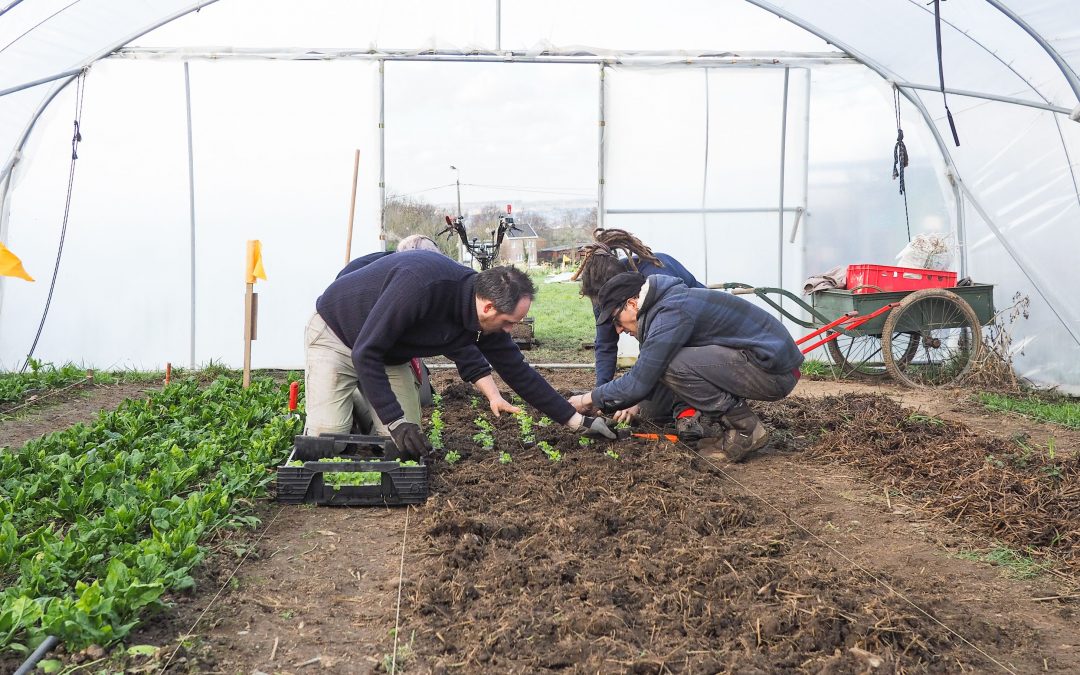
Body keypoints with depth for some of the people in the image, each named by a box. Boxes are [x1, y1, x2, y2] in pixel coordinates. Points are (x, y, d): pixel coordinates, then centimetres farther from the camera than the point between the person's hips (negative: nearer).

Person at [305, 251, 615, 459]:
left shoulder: (485, 318, -15)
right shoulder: (421, 284, -39)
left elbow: (518, 371, -4)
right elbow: (366, 353, -35)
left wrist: (577, 421, -5)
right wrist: (397, 423, -34)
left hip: (388, 357, 6)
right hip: (334, 333, -6)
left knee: (405, 437, -6)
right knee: (326, 436, -18)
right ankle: (355, 404, 12)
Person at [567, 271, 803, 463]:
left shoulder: (671, 312, -18)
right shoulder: (673, 300, 13)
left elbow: (638, 383, -19)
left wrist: (590, 399, -6)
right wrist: (636, 405, 17)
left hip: (774, 369, -10)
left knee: (673, 366, -21)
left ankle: (746, 429, -7)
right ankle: (736, 421, 11)